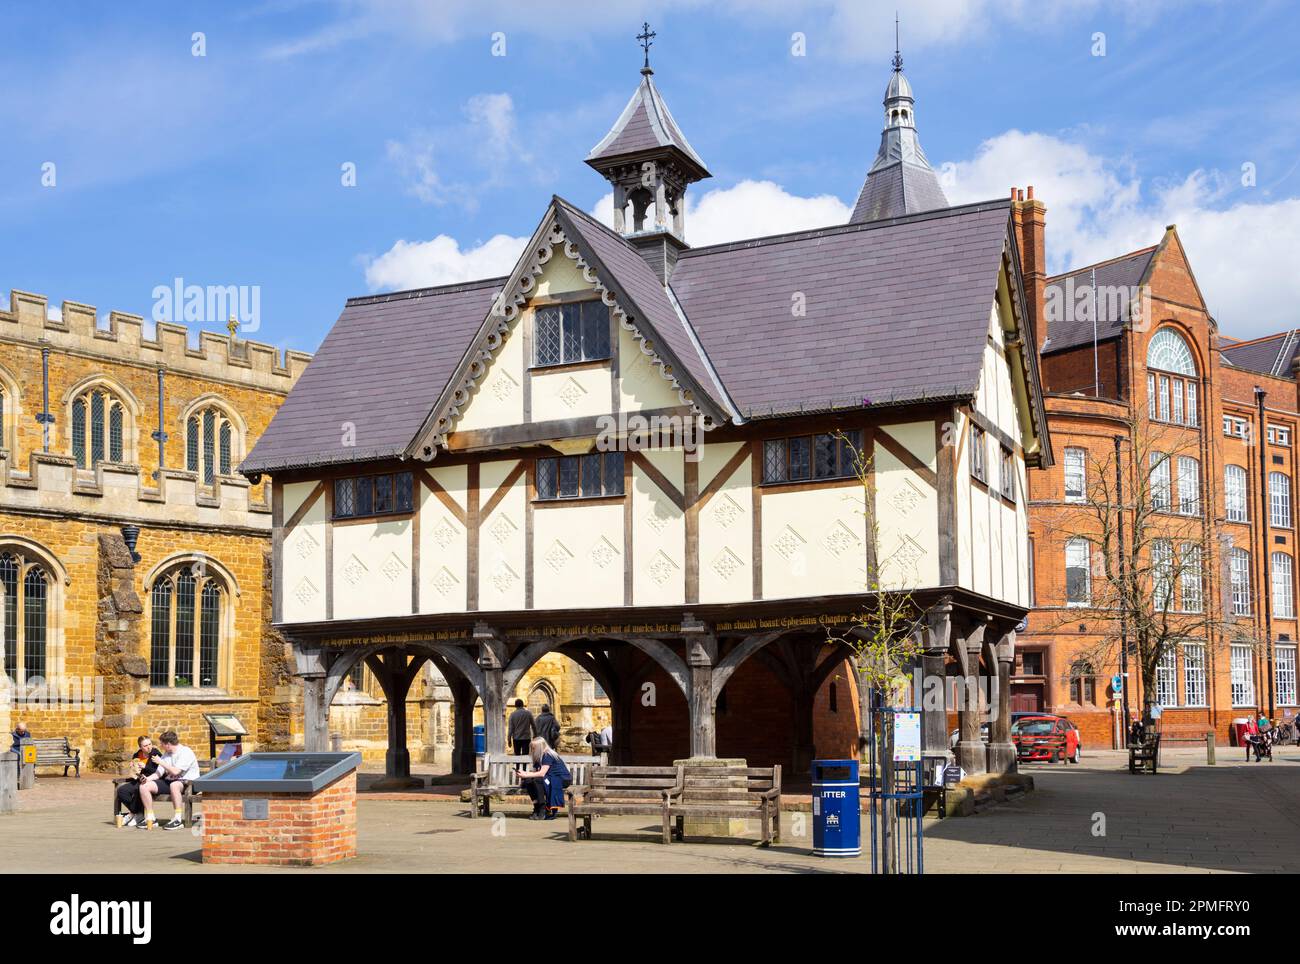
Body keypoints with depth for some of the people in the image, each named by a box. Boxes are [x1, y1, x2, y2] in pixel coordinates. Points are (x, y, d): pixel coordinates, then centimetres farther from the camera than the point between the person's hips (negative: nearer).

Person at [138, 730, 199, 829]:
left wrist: (161, 762, -10)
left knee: (174, 785, -43)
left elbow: (175, 771, -22)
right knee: (144, 786, -5)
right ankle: (150, 818, 0)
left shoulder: (185, 752, -12)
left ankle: (177, 820, -36)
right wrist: (148, 779, -8)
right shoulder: (166, 754, 16)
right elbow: (159, 773, 12)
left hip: (187, 782, -8)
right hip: (169, 782, 8)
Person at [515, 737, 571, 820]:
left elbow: (542, 773, -24)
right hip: (550, 778, 9)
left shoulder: (548, 755, -17)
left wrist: (526, 775, -21)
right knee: (528, 781, -10)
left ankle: (544, 810, -25)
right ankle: (537, 808, -7)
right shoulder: (539, 757, 10)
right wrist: (525, 773, -15)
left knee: (537, 780, -31)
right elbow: (534, 771, 2)